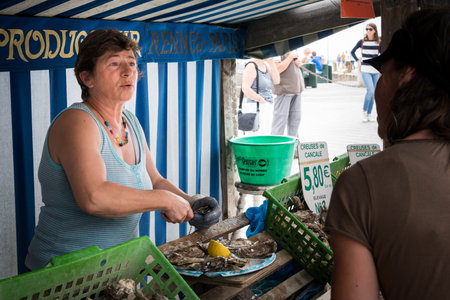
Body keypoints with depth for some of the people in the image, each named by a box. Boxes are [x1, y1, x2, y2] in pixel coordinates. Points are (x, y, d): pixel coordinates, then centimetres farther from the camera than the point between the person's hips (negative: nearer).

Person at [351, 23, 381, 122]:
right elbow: (352, 52, 12)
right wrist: (358, 61, 2)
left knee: (373, 93, 5)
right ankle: (364, 111, -4)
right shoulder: (362, 41, 0)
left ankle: (369, 114, 15)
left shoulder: (378, 42, 3)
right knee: (370, 90, -18)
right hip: (365, 70, -3)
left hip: (375, 71, 3)